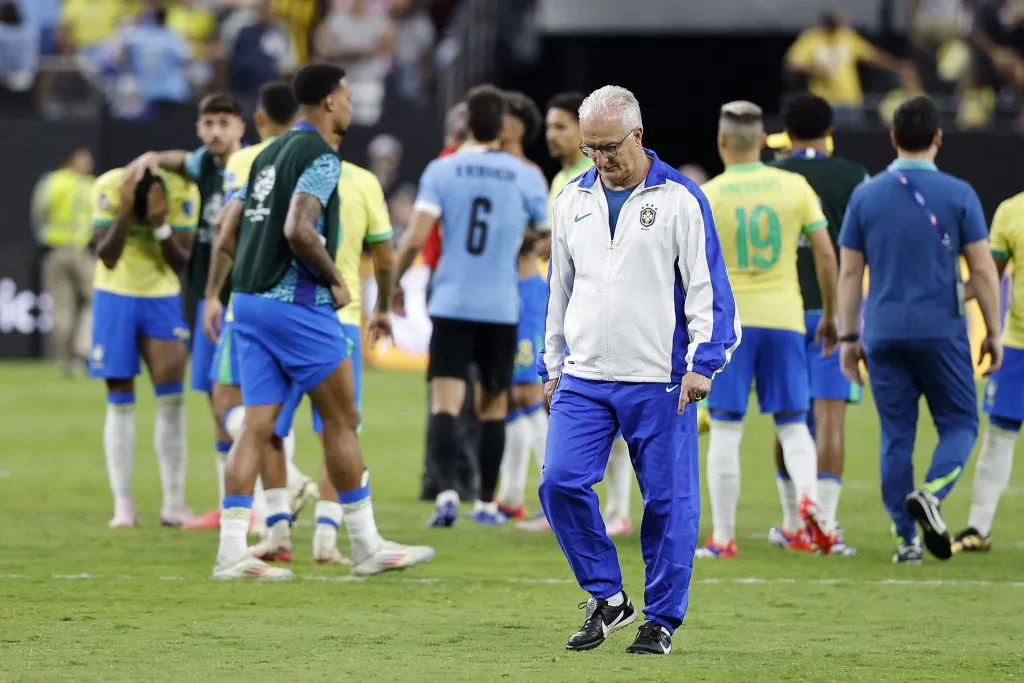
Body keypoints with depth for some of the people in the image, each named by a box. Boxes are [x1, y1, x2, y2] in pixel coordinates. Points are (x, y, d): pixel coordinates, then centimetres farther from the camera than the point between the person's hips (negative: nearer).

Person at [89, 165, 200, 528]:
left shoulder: (183, 192, -17)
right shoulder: (109, 188, -20)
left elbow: (181, 262, -13)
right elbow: (107, 257, -19)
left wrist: (160, 225, -29)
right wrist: (125, 213, -32)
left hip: (162, 298, 1)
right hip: (115, 296, -1)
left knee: (171, 399, -7)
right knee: (120, 401, 0)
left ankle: (174, 504, -1)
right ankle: (123, 505, 5)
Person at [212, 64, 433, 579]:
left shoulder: (270, 154, 16)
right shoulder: (320, 156, -10)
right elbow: (298, 230, -23)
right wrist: (335, 281, -10)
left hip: (249, 299, 8)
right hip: (296, 303, -8)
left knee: (258, 426, 4)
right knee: (341, 420, 3)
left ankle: (231, 551, -4)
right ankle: (366, 547, 9)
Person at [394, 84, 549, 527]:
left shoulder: (441, 171, -2)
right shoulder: (527, 177, 0)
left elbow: (416, 237, -8)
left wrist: (393, 283, 5)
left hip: (450, 304, -1)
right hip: (502, 307, 1)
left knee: (445, 403, -6)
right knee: (493, 406, 14)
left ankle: (447, 491, -25)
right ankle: (486, 503, 21)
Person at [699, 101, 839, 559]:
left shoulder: (706, 196, -4)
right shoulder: (795, 187, 1)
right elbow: (826, 255, 2)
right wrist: (830, 315, 13)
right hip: (784, 317, 2)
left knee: (725, 430, 3)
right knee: (793, 425, 10)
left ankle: (723, 537, 4)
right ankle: (807, 495, -18)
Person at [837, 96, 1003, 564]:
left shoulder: (865, 196, 5)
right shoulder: (958, 195, -3)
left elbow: (849, 273, 6)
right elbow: (982, 270, -3)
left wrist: (849, 337, 13)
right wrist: (993, 333, 5)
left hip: (883, 335, 2)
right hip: (941, 332, -2)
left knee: (896, 436, 8)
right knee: (959, 425, 8)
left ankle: (905, 538, 5)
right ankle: (930, 493, -19)